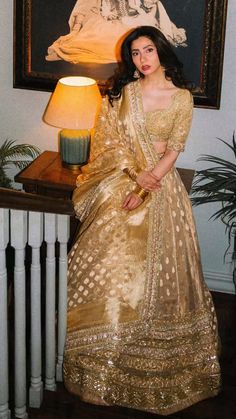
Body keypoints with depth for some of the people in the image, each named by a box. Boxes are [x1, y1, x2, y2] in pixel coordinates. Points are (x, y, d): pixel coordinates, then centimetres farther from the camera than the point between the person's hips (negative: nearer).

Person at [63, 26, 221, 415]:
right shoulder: (123, 92, 4)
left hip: (160, 183, -1)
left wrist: (147, 184, -15)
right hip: (122, 179, 2)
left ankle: (149, 351, 17)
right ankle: (104, 352, 15)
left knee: (155, 263, 1)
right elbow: (110, 139, -1)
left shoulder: (181, 98, -1)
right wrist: (137, 174, -15)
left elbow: (174, 149, -4)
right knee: (106, 258, -1)